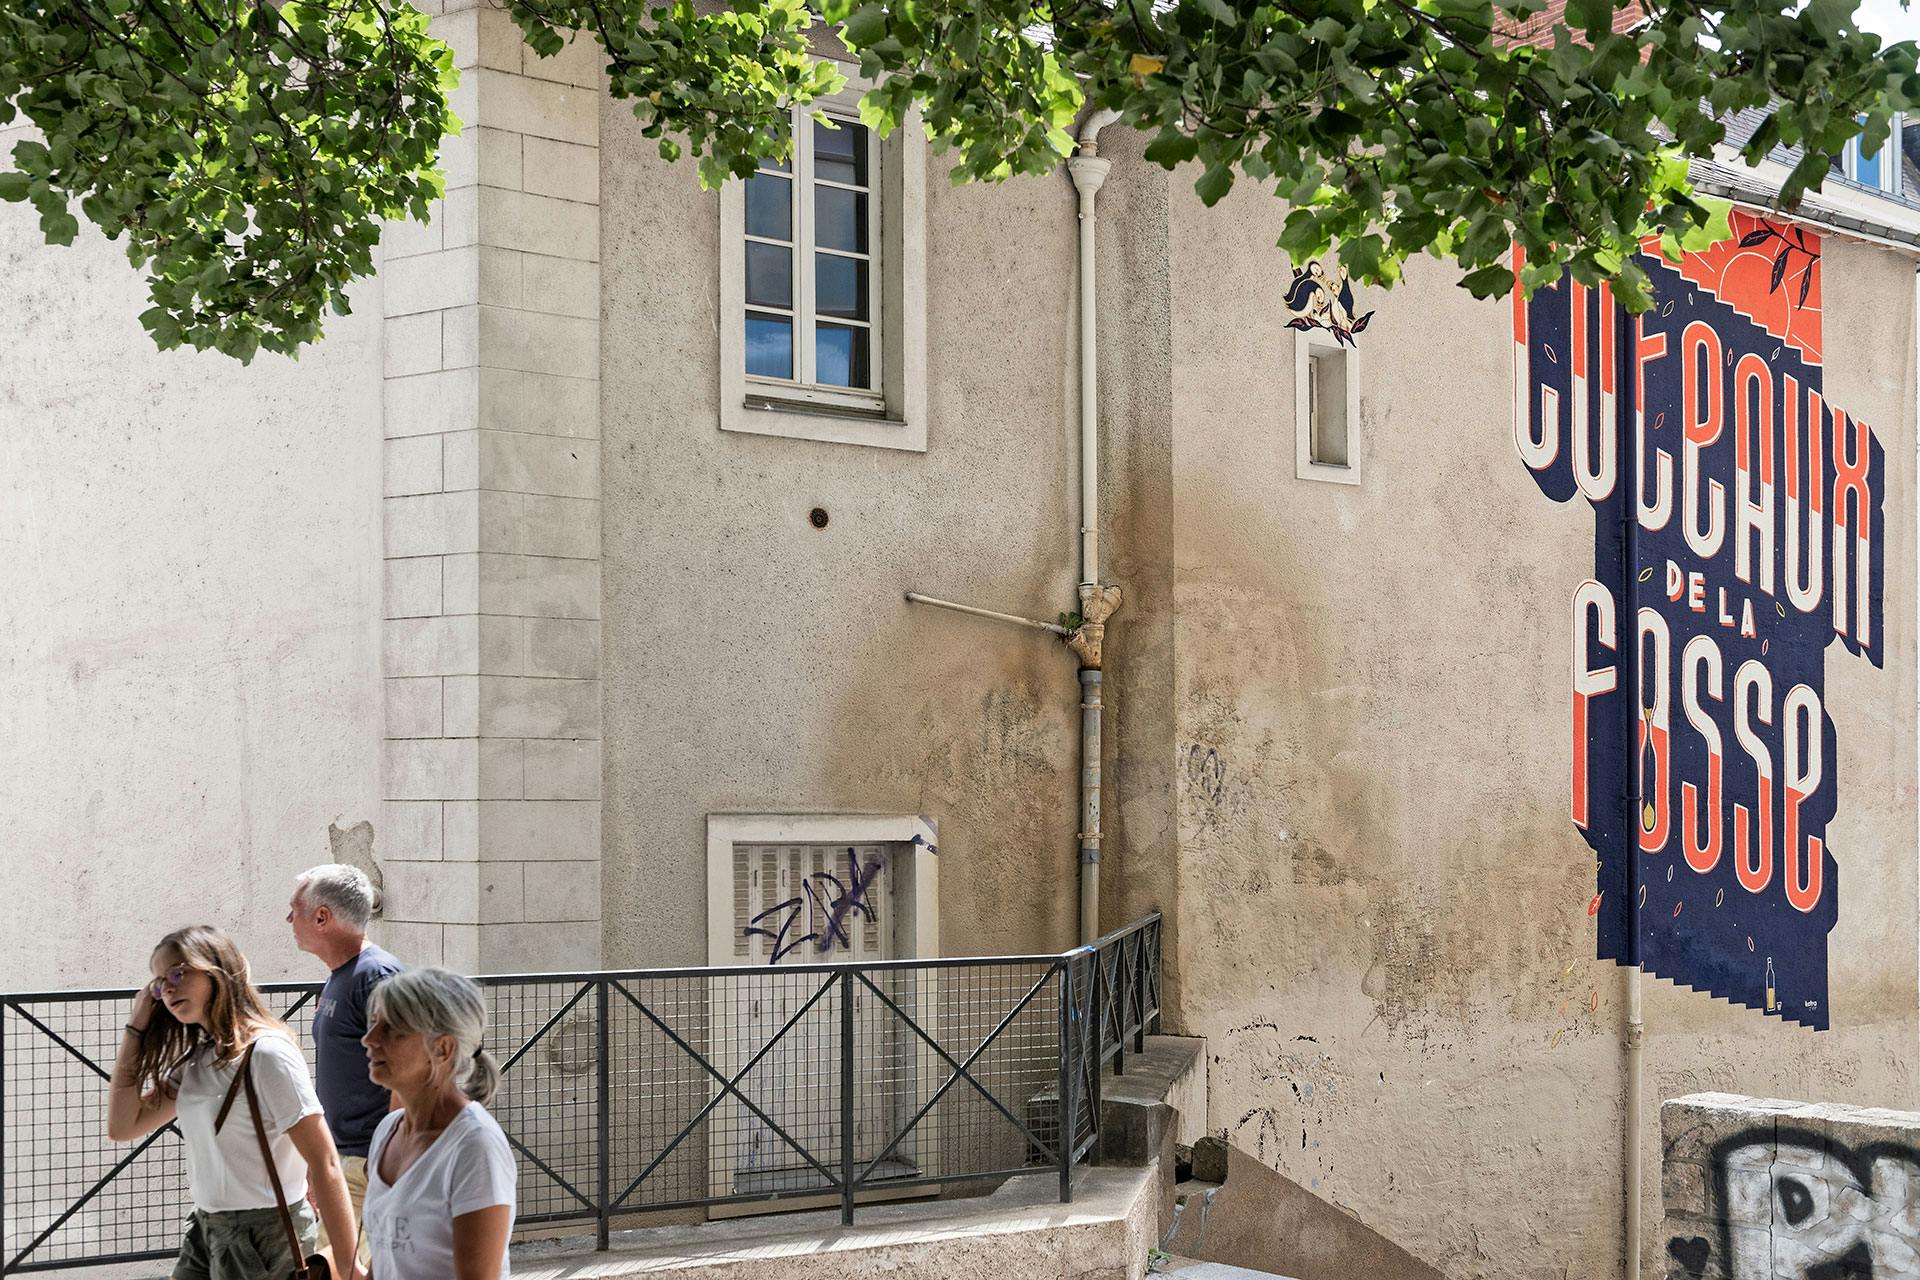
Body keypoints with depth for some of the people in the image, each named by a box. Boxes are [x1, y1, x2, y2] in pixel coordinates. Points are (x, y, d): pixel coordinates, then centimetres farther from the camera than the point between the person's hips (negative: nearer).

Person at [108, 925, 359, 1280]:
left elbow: (324, 1164, -20)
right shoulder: (198, 1058, 9)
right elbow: (123, 1126, 6)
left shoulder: (267, 1052, -18)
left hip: (262, 1234, -8)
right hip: (208, 1226, 8)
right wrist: (136, 1028, 3)